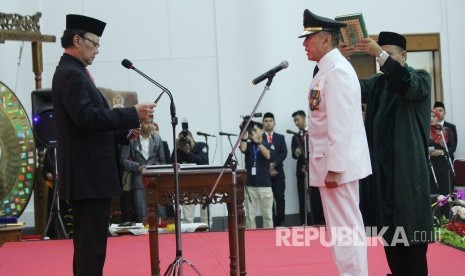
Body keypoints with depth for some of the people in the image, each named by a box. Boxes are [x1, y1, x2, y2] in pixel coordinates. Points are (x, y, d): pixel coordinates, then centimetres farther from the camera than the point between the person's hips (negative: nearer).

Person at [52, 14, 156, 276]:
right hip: (89, 174, -11)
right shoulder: (71, 74, -13)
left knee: (89, 238, 14)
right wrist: (133, 114, -19)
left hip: (88, 172, 11)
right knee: (92, 238, -9)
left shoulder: (72, 73, 19)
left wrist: (125, 132, 13)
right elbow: (87, 117, -24)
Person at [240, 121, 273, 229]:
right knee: (249, 215, 3)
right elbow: (242, 149, -15)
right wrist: (244, 133, -18)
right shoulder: (248, 145, 8)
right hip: (250, 185, 1)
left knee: (267, 214, 4)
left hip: (264, 185, -1)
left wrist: (257, 141, -24)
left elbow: (267, 155, -17)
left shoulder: (266, 145, 5)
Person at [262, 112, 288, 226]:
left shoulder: (280, 137, 15)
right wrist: (267, 168, -10)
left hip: (278, 172, 2)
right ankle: (271, 223, 0)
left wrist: (274, 164, -12)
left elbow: (284, 153, 3)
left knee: (280, 198, -3)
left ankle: (280, 222, 3)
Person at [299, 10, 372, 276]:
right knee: (343, 226, 14)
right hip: (333, 161, 10)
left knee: (345, 228, -6)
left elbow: (341, 124, -21)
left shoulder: (337, 71, -15)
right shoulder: (327, 70, 15)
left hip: (338, 162, -10)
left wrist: (334, 167, -22)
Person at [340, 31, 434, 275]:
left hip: (408, 165, -5)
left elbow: (406, 84, -20)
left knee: (410, 222, -7)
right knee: (388, 224, 3)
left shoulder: (421, 78, 3)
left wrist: (380, 55, -31)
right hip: (382, 163, 5)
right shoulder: (378, 83, 16)